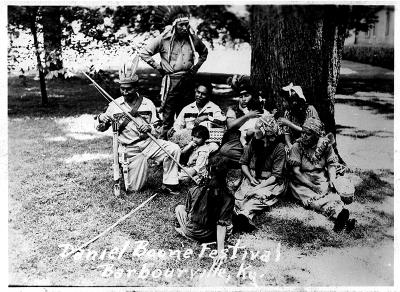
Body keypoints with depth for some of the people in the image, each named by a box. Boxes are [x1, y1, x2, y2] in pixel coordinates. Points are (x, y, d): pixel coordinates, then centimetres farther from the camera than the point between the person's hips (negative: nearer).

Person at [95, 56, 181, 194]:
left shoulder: (148, 104, 2)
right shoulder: (114, 105, -1)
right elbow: (102, 129, 7)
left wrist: (149, 129, -19)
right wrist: (101, 120, -17)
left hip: (149, 143, 2)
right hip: (129, 150, -2)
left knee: (174, 149, -22)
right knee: (133, 189, -6)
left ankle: (168, 184, -7)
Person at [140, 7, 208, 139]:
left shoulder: (193, 39, 4)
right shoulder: (163, 39, -7)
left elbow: (204, 52, 25)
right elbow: (144, 53, -2)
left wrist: (197, 66, 12)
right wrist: (158, 67, -5)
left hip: (188, 81, 4)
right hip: (171, 81, -4)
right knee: (168, 115, -1)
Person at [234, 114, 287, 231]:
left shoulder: (279, 148, -10)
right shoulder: (253, 143, 1)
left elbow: (275, 175, -11)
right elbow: (243, 163, 11)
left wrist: (258, 187, -21)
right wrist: (250, 178, -6)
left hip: (271, 182, -4)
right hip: (252, 179, 4)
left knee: (260, 195, -37)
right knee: (240, 194, -28)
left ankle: (244, 213, -59)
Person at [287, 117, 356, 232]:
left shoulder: (326, 146, 2)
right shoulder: (297, 147, -8)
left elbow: (331, 164, 7)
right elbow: (296, 171, -11)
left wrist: (332, 179, -14)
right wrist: (313, 186, -17)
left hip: (322, 181, 3)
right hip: (302, 183, -3)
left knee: (333, 194, -28)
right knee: (314, 199, -32)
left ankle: (341, 217, -53)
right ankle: (338, 213, -55)